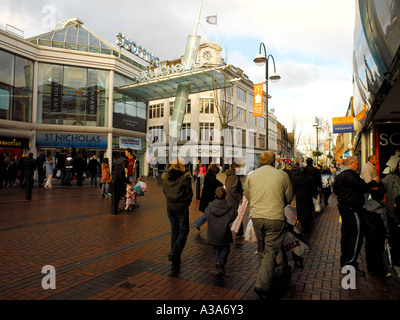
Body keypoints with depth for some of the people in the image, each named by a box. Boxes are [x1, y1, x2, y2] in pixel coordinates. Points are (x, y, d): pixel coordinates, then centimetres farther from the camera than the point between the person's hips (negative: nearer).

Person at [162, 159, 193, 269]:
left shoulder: (166, 177, -1)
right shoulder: (185, 178, -15)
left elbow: (164, 192, 9)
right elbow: (189, 194, -11)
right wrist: (187, 204, 6)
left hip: (170, 206, 5)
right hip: (181, 207, -5)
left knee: (174, 231, 16)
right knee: (183, 231, 9)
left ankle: (175, 260, 23)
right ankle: (174, 254, -5)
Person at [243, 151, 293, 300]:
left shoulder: (251, 175, 2)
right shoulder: (282, 175, -3)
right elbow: (289, 197, 8)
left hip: (256, 216, 3)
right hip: (275, 217, -3)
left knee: (262, 248, 22)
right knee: (270, 251, 4)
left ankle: (264, 274, 39)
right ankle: (262, 284, -3)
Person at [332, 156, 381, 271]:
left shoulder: (339, 174, 15)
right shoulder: (349, 174, -17)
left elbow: (336, 190, 21)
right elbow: (363, 187, -20)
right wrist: (374, 182, -3)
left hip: (342, 205, 11)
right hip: (351, 209, -10)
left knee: (346, 234, 17)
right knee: (356, 235, -4)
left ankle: (344, 260, 27)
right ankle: (350, 263, 1)